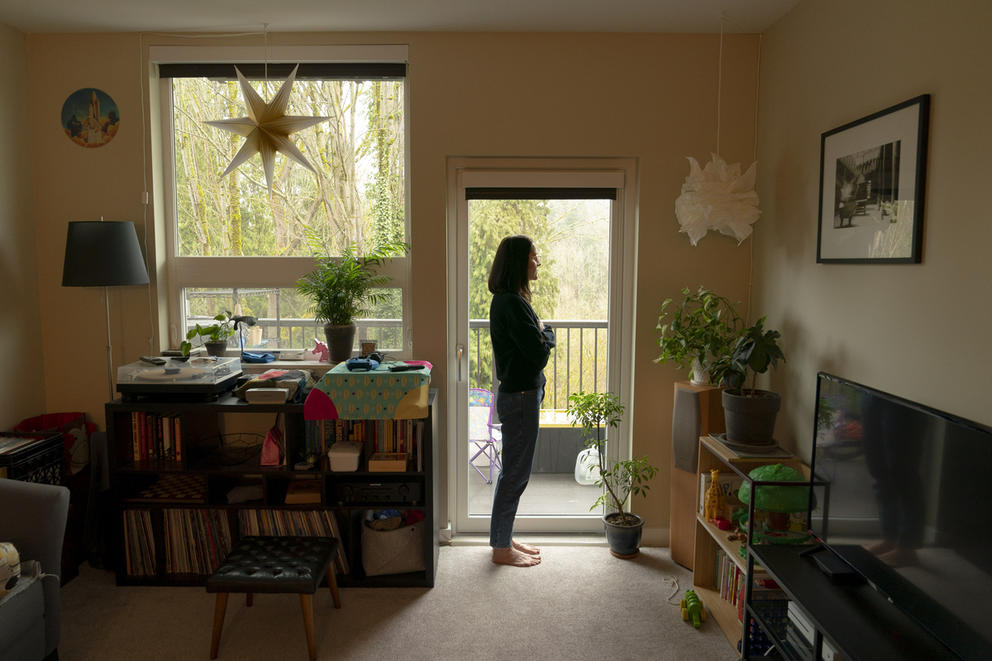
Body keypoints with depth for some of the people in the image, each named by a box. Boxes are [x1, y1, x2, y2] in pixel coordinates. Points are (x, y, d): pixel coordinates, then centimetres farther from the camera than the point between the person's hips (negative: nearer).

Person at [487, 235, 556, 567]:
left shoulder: (509, 300, 12)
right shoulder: (511, 303, -20)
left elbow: (534, 345, 16)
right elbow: (539, 353, -21)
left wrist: (541, 333, -2)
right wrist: (546, 333, -4)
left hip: (520, 393, 10)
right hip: (519, 396, -10)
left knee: (513, 471, 18)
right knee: (515, 473, 1)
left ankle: (504, 538, 31)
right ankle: (501, 548, 15)